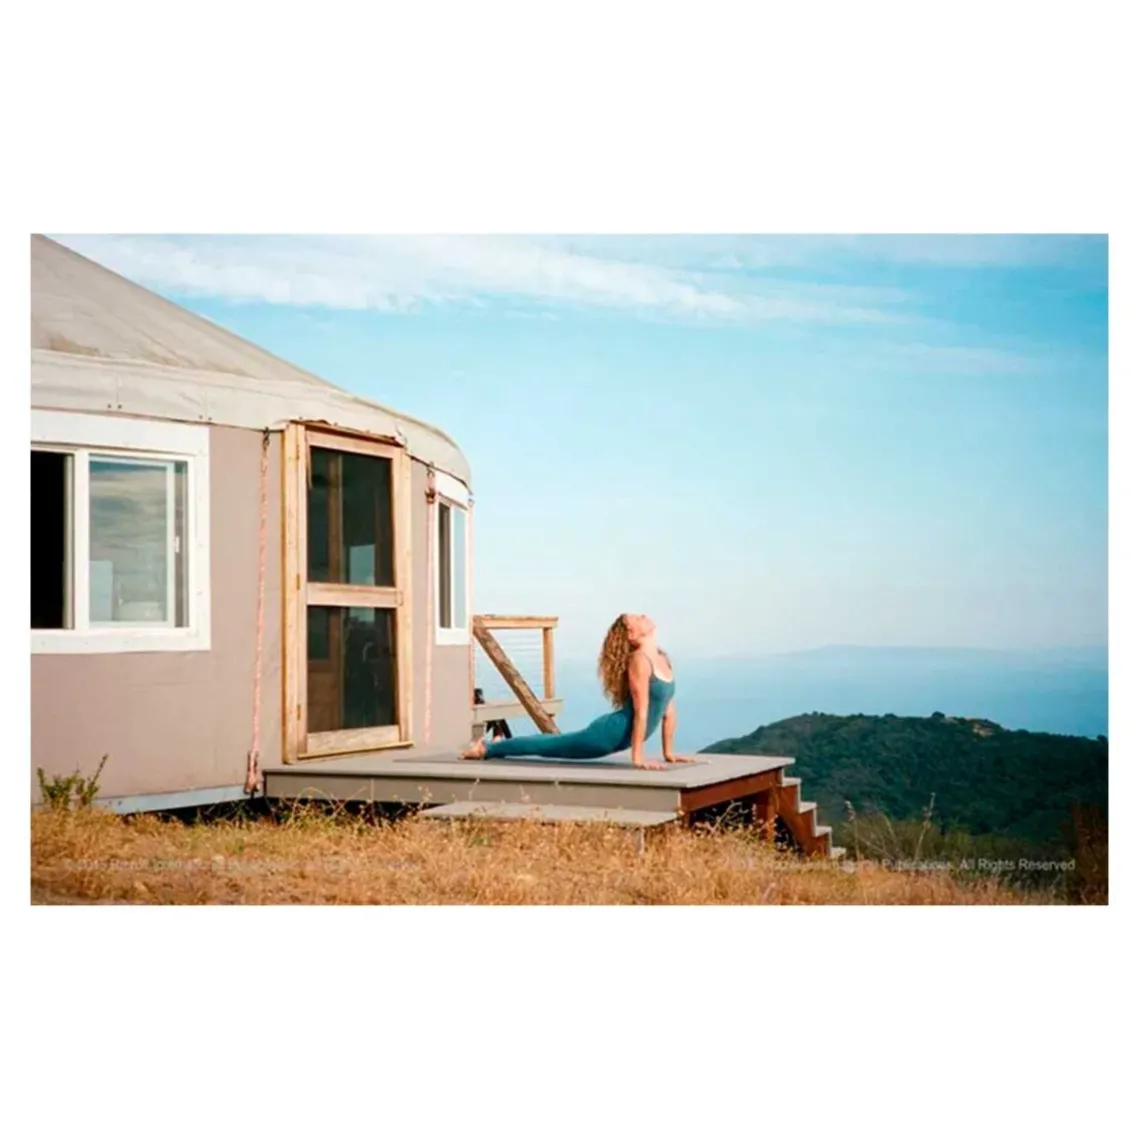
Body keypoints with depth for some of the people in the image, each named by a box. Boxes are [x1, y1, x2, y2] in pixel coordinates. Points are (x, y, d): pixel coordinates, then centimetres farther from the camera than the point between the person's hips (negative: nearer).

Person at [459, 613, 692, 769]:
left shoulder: (663, 659, 4)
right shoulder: (639, 660, -23)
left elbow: (669, 708, 9)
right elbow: (641, 712, -24)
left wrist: (669, 753, 8)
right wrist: (638, 757, -25)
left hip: (621, 735, 9)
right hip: (610, 732, -9)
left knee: (553, 744, 24)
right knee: (549, 746, 7)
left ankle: (496, 747, 42)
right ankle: (487, 749, 23)